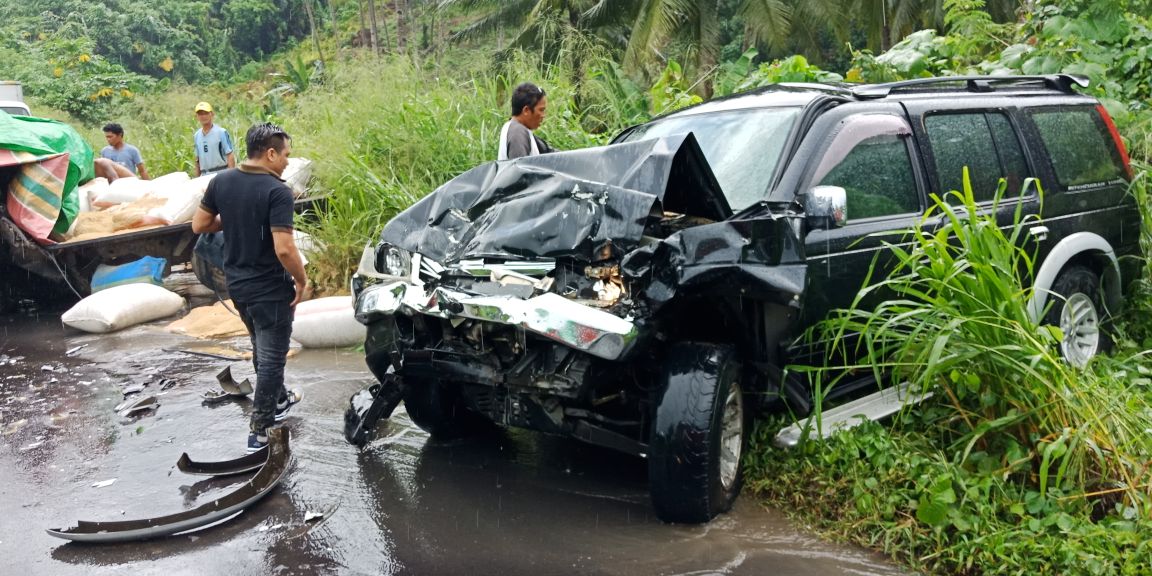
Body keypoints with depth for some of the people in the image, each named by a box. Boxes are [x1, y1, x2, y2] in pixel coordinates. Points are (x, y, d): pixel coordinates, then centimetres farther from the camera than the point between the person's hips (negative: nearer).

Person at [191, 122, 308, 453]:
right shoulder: (277, 192, -23)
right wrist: (301, 281, -13)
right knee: (271, 356, 6)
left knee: (261, 348, 26)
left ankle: (279, 400, 44)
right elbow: (284, 249, -28)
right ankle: (259, 429, 12)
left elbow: (199, 225, 7)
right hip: (270, 289, -7)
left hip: (237, 285, 7)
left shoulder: (221, 181, -1)